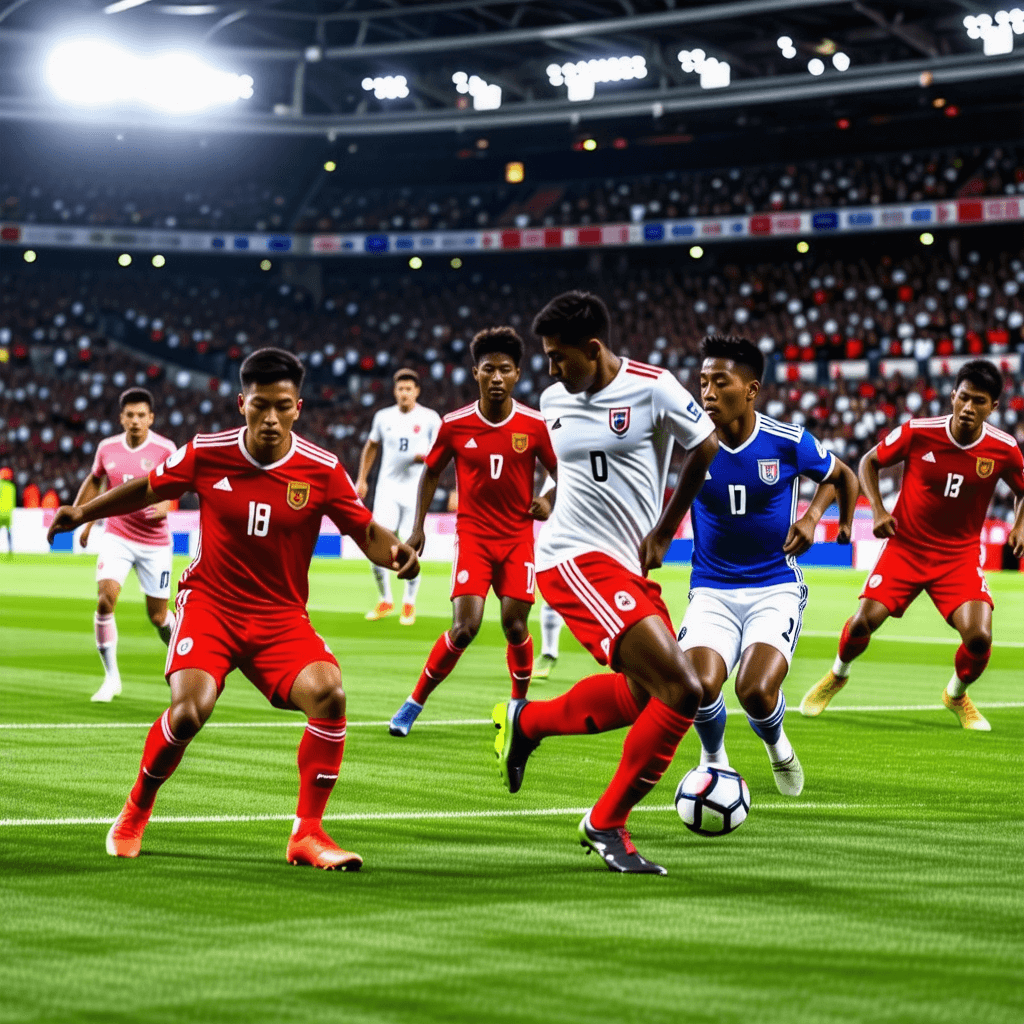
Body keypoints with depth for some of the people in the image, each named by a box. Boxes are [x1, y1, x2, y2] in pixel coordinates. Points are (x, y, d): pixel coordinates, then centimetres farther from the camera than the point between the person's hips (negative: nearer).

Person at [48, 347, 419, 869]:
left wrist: (396, 552, -25)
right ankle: (134, 813, 6)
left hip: (281, 616, 1)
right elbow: (148, 489, 12)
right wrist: (84, 511, 6)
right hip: (209, 602, -1)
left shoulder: (322, 470, -8)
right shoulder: (206, 453, -6)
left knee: (328, 693, -26)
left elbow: (368, 533, -3)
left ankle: (307, 833, -10)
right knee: (189, 709, -25)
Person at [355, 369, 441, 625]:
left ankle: (409, 604, 13)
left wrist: (427, 456, -23)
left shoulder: (430, 418, -2)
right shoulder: (383, 417, 7)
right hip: (387, 488, 2)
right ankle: (385, 600, 10)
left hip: (416, 488, -2)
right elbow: (371, 447, 21)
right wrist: (361, 479, 16)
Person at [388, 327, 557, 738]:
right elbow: (431, 472, 10)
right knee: (465, 628, -13)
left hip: (518, 538, 1)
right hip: (473, 536, -1)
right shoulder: (454, 425, -4)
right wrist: (418, 527, 6)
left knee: (515, 626, -4)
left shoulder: (535, 425, -5)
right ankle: (414, 704, 3)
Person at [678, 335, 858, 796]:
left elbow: (841, 475, 11)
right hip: (713, 592, 1)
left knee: (756, 691, -23)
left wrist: (814, 514, -6)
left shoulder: (788, 442, -7)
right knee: (699, 686, -25)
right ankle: (714, 757, 12)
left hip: (776, 589, -1)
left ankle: (776, 745, 16)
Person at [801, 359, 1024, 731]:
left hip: (960, 554, 1)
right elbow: (869, 462, 2)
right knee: (863, 622, -14)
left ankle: (956, 694, 17)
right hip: (906, 545, 0)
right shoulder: (917, 432, -14)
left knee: (979, 637, -19)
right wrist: (878, 510, -10)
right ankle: (837, 676, 23)